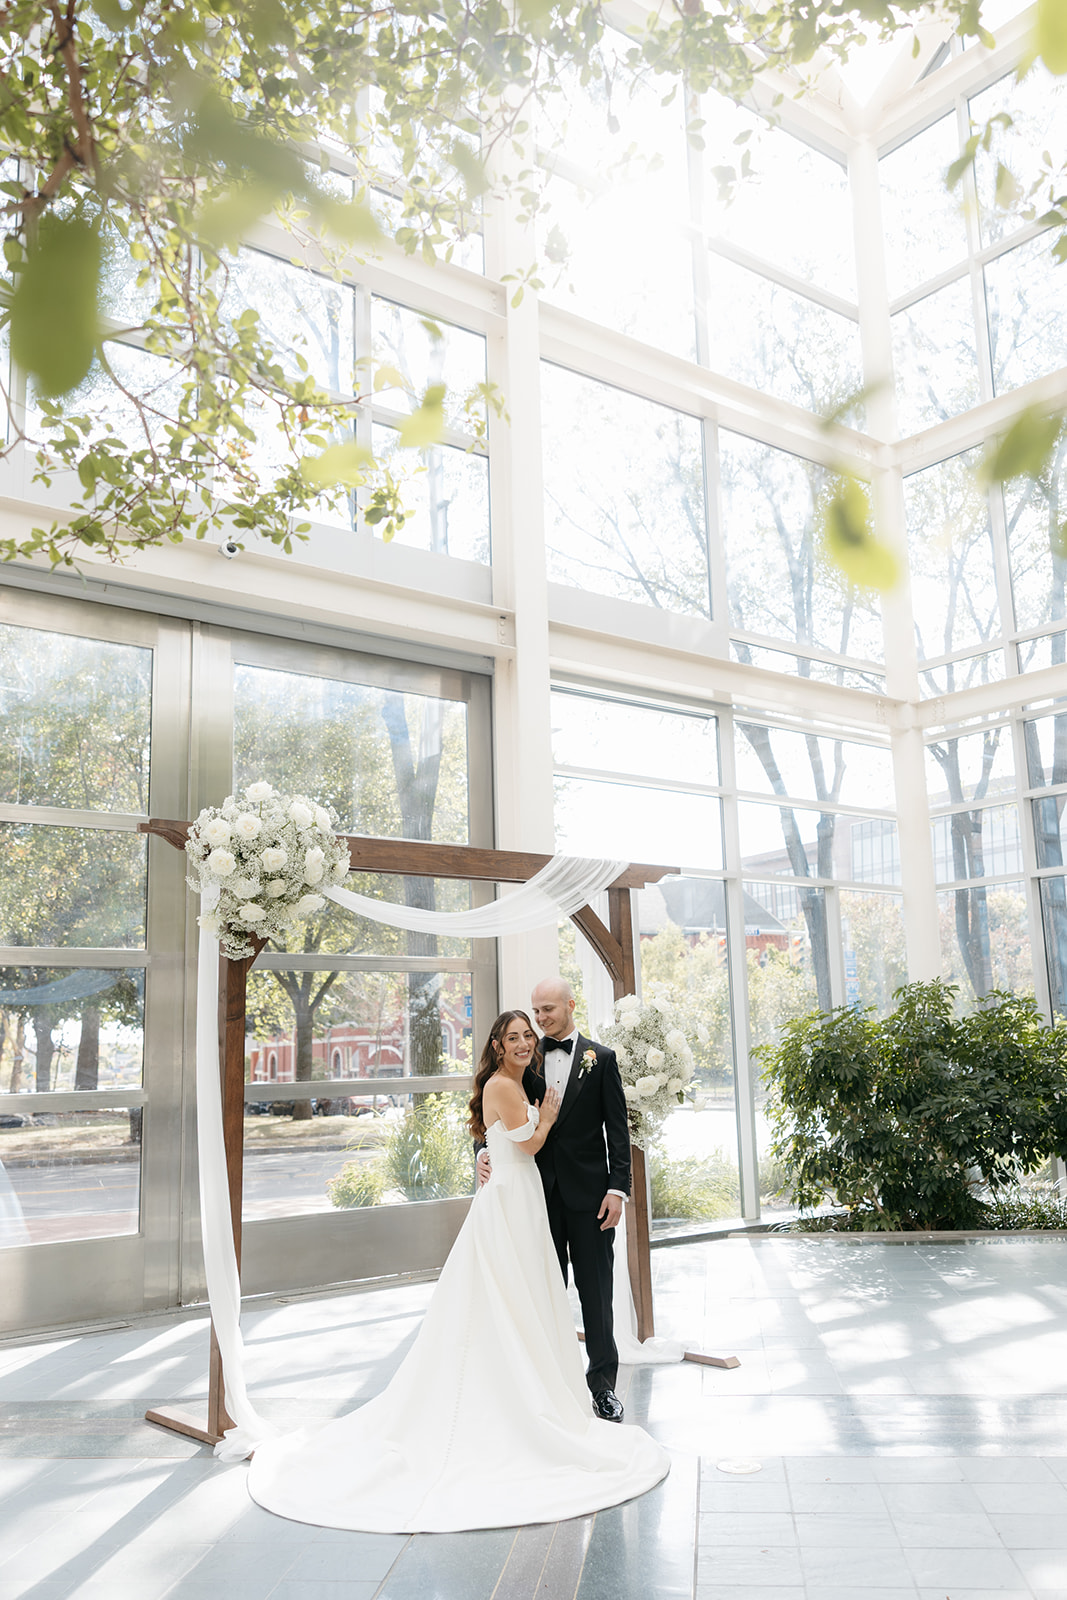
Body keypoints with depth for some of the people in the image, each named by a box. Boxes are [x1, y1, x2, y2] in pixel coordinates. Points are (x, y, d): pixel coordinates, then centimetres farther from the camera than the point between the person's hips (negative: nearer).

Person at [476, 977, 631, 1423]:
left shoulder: (601, 1058, 0)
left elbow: (617, 1128, -1)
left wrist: (618, 1188, -8)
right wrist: (488, 1151, -11)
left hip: (588, 1190, -2)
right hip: (540, 1190, 2)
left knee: (596, 1289, 5)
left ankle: (603, 1382, 17)